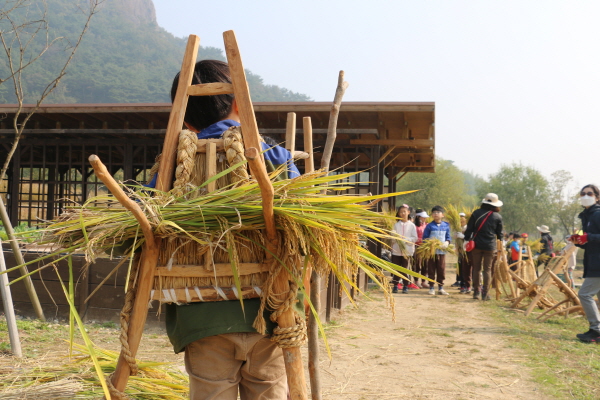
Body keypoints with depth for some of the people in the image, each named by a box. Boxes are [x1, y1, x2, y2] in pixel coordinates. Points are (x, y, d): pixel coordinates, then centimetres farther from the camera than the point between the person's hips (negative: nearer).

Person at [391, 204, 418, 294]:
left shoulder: (412, 225, 1)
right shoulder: (396, 225, 5)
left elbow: (415, 238, -3)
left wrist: (405, 239, -17)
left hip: (407, 250, -1)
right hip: (396, 250, 1)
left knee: (406, 269, 3)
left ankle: (405, 286, 11)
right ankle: (395, 286, 12)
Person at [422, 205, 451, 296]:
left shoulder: (446, 225, 6)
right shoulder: (429, 226, -1)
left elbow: (448, 237, 11)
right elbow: (424, 238, 2)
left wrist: (446, 243, -9)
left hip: (442, 251, 2)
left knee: (441, 270, 4)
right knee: (431, 270, 3)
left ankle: (441, 287, 15)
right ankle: (431, 287, 12)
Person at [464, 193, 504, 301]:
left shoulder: (476, 213, 0)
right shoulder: (498, 217, 1)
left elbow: (469, 229, 0)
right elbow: (499, 233, 8)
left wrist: (467, 239, 8)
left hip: (476, 244, 1)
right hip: (490, 246, -1)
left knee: (476, 269, 9)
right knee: (487, 269, 5)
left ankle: (476, 292, 11)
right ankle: (485, 294, 2)